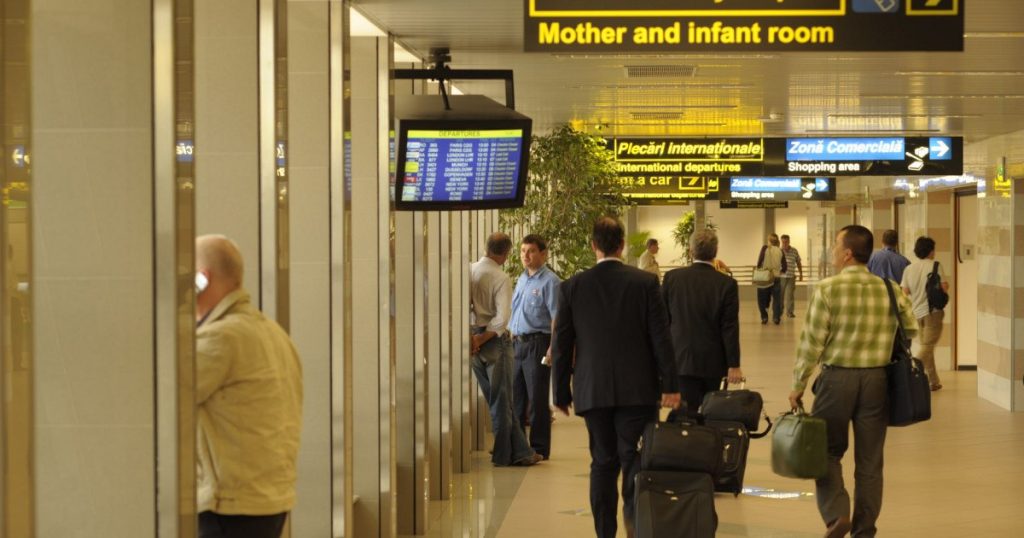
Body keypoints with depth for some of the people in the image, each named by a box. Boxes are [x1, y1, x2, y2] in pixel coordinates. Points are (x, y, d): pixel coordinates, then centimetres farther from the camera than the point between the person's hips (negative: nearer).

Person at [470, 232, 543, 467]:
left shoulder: (469, 271, 1)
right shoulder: (501, 278, -15)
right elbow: (501, 318, -21)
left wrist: (471, 337, -2)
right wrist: (481, 339, -11)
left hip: (473, 337, 6)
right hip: (494, 341, -6)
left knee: (495, 398, 12)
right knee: (501, 399, 4)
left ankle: (520, 450, 19)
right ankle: (503, 454, 11)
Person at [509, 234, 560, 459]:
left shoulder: (550, 282, -11)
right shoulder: (522, 279, 14)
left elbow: (557, 318, -15)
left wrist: (552, 349, -21)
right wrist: (511, 338, 14)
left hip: (537, 344, -8)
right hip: (517, 343, 8)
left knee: (537, 399, -1)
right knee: (516, 396, 13)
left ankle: (539, 448, 8)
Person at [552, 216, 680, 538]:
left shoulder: (571, 288, 0)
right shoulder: (645, 283, -4)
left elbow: (562, 346, 3)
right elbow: (661, 339, -4)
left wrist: (562, 393, 10)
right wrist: (670, 385, 1)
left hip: (593, 391, 1)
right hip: (638, 389, -1)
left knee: (603, 463, 9)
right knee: (634, 461, 0)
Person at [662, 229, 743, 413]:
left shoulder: (672, 277, -4)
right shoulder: (726, 284, -9)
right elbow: (730, 328, -10)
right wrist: (734, 365, -5)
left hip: (681, 359, 0)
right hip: (712, 362, 0)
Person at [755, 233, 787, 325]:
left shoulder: (765, 248, -4)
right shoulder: (780, 251, 4)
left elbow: (760, 260, -15)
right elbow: (784, 267, 2)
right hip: (776, 278, 2)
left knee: (762, 299, 10)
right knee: (776, 299, 10)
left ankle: (764, 317, 6)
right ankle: (776, 317, 4)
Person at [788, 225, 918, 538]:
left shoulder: (828, 289, -10)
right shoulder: (891, 290, 0)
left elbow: (812, 342, -8)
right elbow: (912, 335, 5)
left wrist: (798, 385, 2)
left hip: (837, 378, -3)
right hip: (877, 380, 3)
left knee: (828, 451, 13)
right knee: (869, 460, 11)